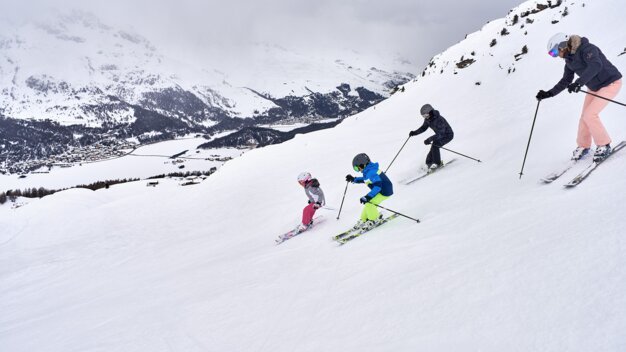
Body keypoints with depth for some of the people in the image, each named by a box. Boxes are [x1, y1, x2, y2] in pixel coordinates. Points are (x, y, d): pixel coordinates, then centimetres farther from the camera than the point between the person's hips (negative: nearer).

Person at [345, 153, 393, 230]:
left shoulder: (371, 172, -27)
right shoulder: (368, 170, 5)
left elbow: (377, 186, -34)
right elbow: (366, 180, 25)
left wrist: (367, 197, -36)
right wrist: (354, 179, 23)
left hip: (385, 191, -10)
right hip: (381, 189, 11)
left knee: (369, 203, -17)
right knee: (367, 202, 9)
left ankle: (375, 219, 4)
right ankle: (364, 220, 22)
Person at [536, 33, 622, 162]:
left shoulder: (586, 48, -25)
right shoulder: (569, 59, 1)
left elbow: (596, 65, -41)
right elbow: (565, 81, 8)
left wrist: (579, 83, -51)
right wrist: (549, 93, -2)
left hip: (611, 83, -8)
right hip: (594, 88, 8)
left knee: (590, 115, -16)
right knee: (585, 117, 5)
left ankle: (604, 146, -1)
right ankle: (583, 146, 23)